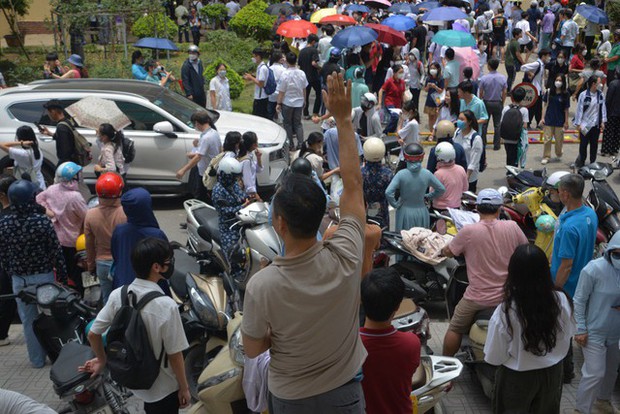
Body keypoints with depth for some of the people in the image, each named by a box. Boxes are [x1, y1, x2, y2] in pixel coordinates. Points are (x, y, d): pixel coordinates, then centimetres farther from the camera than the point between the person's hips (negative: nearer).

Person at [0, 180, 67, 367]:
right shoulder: (42, 221, -16)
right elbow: (56, 251, -11)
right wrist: (62, 274, 1)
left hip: (19, 279, 2)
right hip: (44, 276, -2)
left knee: (28, 320, 12)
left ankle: (36, 359, 22)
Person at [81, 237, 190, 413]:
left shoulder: (117, 295, -13)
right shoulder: (166, 306, -29)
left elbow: (93, 334, -4)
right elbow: (174, 355, -22)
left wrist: (102, 360, 15)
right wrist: (184, 388, -7)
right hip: (164, 386, -5)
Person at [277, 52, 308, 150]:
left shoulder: (285, 74, -19)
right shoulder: (302, 73, -6)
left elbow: (281, 91, -15)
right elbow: (304, 89, 4)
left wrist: (279, 103, -5)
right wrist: (304, 101, 18)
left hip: (287, 103, -4)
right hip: (299, 102, 4)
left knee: (287, 123, 12)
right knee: (298, 123, 15)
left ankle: (290, 144, 17)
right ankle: (300, 143, 11)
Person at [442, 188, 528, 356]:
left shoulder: (468, 231, -17)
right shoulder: (512, 227, -10)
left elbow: (447, 252, -3)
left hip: (478, 297, -3)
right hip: (507, 296, 3)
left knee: (455, 329, 16)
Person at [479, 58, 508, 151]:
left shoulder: (484, 78, -14)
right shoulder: (503, 78, -8)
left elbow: (480, 93, -7)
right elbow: (504, 93, -3)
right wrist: (502, 103, 10)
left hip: (487, 103, -1)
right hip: (498, 103, 1)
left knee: (484, 125, 11)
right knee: (497, 125, 9)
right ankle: (496, 145, 12)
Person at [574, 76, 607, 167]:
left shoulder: (601, 95, 1)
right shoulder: (583, 95, -10)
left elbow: (603, 108, 6)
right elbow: (579, 109, -7)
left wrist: (603, 122, 2)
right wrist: (578, 124, -7)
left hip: (596, 124, 3)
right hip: (585, 124, -3)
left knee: (594, 144, 10)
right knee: (583, 143, 4)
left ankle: (593, 162, 19)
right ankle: (581, 161, 21)